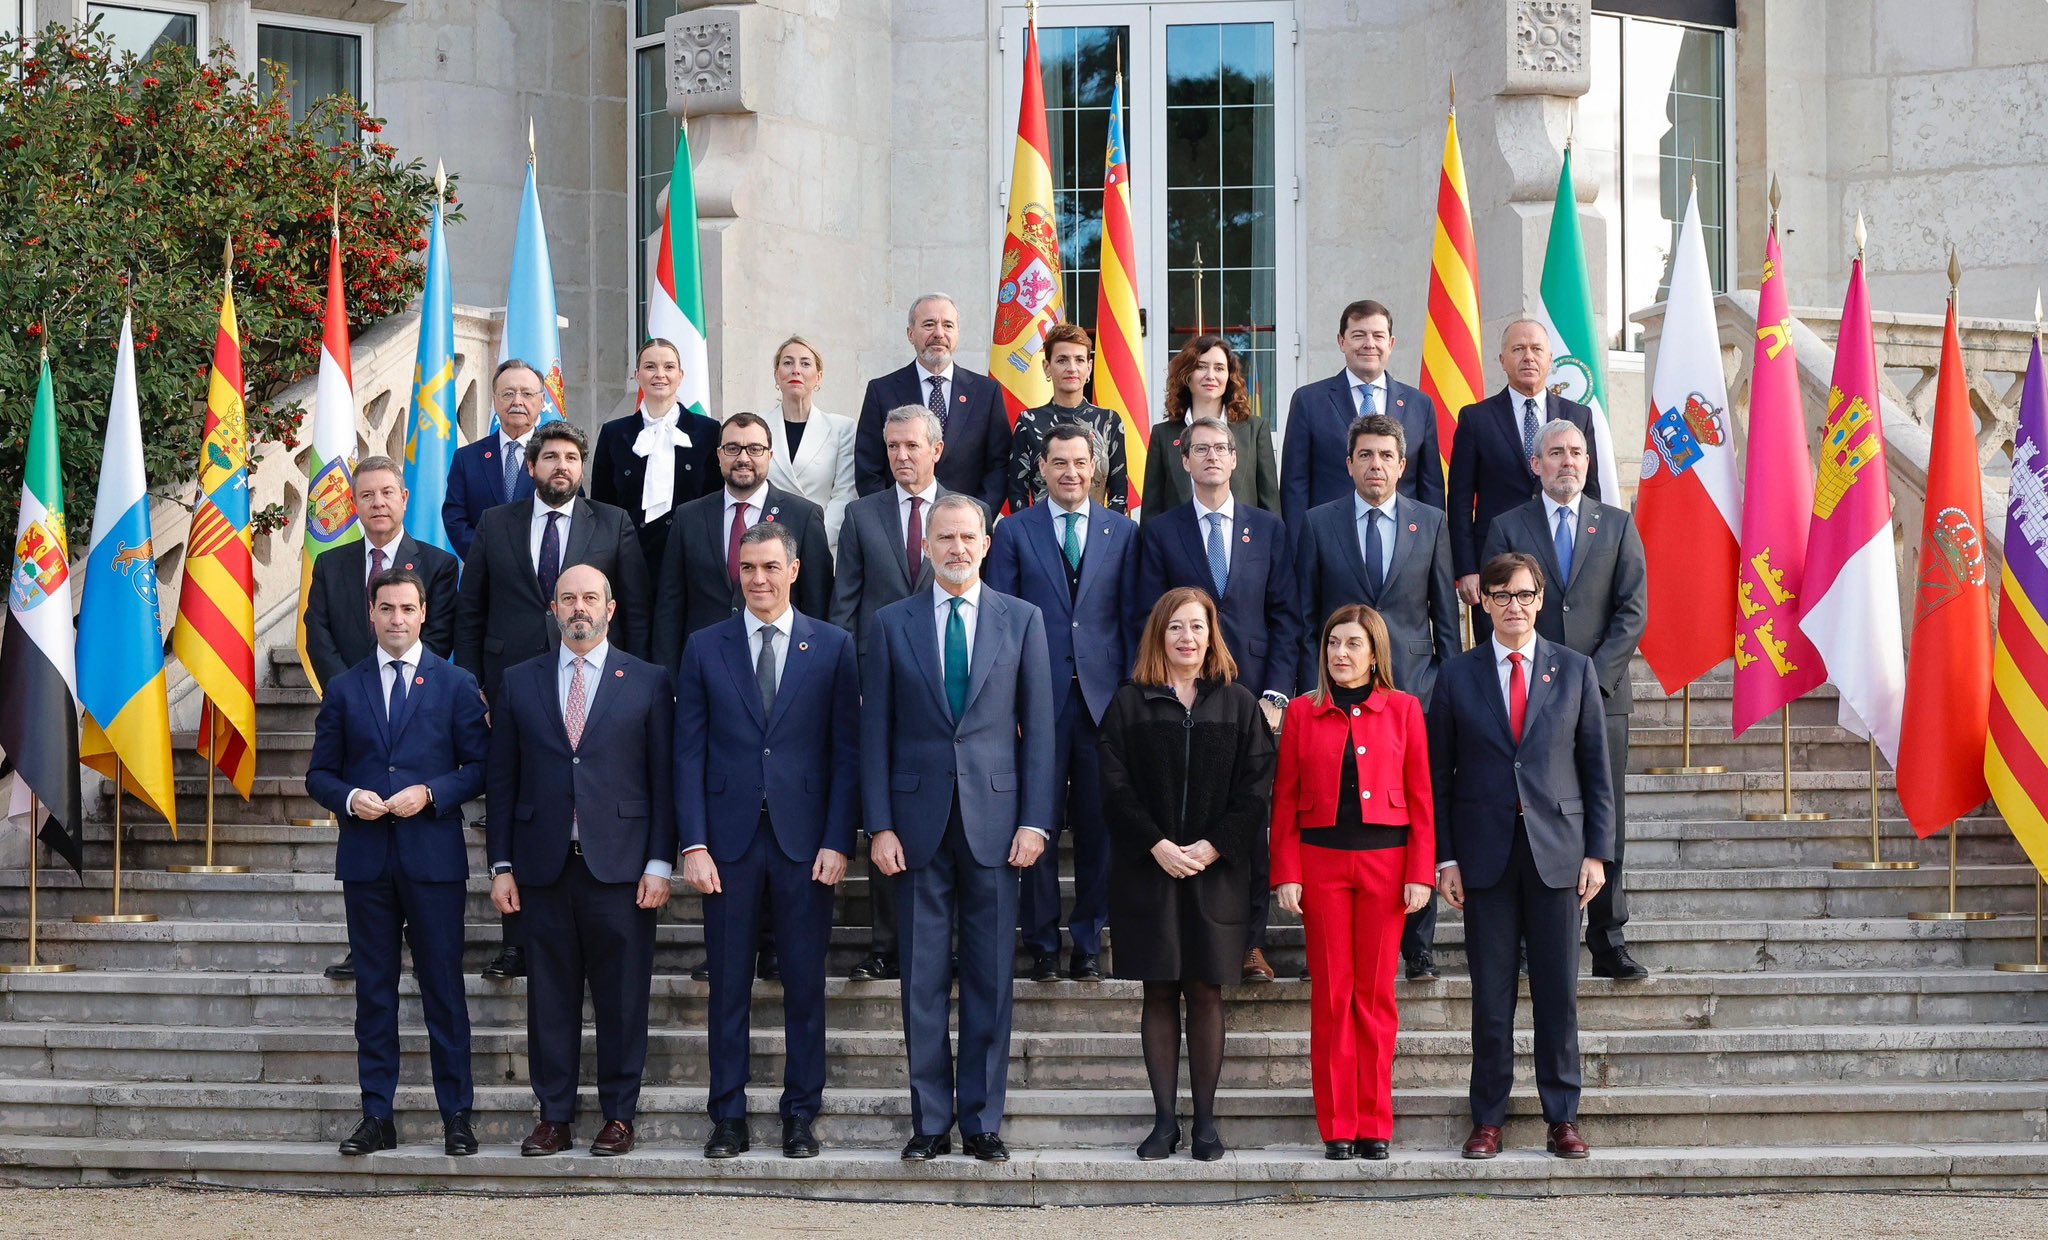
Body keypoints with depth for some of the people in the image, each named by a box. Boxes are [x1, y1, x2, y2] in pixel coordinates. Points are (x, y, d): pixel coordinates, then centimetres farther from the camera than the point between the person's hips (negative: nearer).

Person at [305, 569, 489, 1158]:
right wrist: (349, 798, -8)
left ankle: (456, 1116, 5)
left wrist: (430, 793, -12)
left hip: (433, 858, -2)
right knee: (374, 992, 5)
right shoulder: (344, 689, 11)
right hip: (366, 861, 2)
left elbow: (480, 766, 3)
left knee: (444, 988, 0)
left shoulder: (456, 685, 6)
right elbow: (320, 773, 12)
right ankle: (377, 1117, 10)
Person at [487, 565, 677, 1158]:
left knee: (622, 997, 1)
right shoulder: (520, 682, 10)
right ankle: (554, 1116, 12)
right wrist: (501, 865, 4)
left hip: (620, 864, -2)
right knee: (550, 995, 5)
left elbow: (664, 779, 3)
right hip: (544, 865, 2)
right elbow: (501, 780, 10)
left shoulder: (649, 682, 6)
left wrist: (660, 863, -4)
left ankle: (618, 1115, 10)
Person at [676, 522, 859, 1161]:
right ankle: (729, 1117, 11)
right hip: (730, 838, 1)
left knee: (805, 984, 3)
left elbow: (846, 751, 3)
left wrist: (838, 841, -6)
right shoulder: (705, 649, 6)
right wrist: (694, 844, -5)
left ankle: (800, 1115, 12)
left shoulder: (832, 647, 5)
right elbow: (689, 752, 4)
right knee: (728, 985, 4)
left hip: (804, 838, 0)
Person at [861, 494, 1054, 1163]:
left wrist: (1035, 821, -3)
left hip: (994, 818, 0)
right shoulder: (893, 623, 6)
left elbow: (1039, 727, 5)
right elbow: (874, 731, 5)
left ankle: (982, 1120, 11)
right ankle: (930, 1120, 10)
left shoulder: (1022, 620, 6)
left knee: (990, 978, 3)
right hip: (919, 820, 0)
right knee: (924, 978, 3)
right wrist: (880, 826, -3)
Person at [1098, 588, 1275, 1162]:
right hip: (1148, 870, 0)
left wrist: (1212, 846, -11)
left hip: (1216, 871, 0)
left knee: (1205, 993, 1)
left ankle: (1205, 1120, 7)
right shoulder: (1129, 704, 6)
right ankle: (1164, 1120, 6)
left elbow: (1255, 787, 1)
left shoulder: (1238, 705, 7)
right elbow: (1115, 786, 0)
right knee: (1159, 993, 2)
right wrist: (1157, 845, -12)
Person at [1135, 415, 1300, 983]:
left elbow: (1286, 616, 8)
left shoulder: (1269, 528, 12)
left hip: (1253, 694, 1)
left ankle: (1251, 942, 8)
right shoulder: (1160, 531, 8)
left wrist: (1276, 693, -2)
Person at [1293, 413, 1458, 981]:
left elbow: (1446, 612, 10)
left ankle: (1418, 945, 6)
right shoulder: (1317, 524, 6)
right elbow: (1304, 613, 7)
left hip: (1414, 686, 1)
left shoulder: (1431, 523, 9)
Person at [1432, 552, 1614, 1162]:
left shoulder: (1575, 670, 7)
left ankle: (1563, 1118, 11)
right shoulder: (1457, 676, 6)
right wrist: (1444, 857, -1)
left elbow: (1596, 767, 7)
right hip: (1486, 854, 0)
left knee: (1558, 993, 2)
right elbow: (1439, 774, 7)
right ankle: (1487, 1119, 10)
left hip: (1557, 851, 0)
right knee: (1491, 995, 3)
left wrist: (1597, 851, 0)